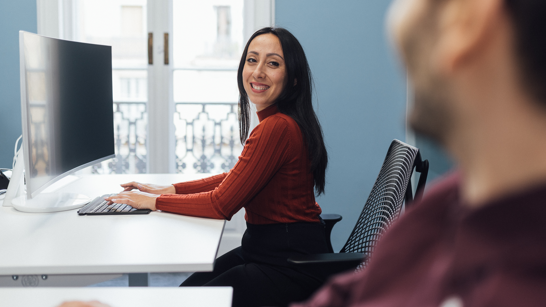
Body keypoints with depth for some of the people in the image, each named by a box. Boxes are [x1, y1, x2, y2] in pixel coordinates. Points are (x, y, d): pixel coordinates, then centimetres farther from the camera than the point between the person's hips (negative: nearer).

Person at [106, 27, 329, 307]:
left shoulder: (277, 128, -23)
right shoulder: (276, 122, 11)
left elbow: (223, 203, -19)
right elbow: (236, 179, 19)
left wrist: (154, 201, -6)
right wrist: (170, 189, 13)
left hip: (290, 265, -10)